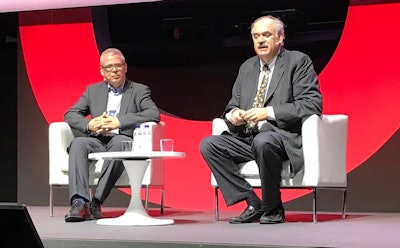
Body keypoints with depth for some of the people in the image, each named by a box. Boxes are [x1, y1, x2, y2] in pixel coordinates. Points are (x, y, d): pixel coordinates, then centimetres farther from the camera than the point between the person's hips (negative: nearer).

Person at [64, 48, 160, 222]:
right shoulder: (93, 91, 22)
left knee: (119, 143, -38)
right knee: (78, 143, -30)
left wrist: (119, 122, -15)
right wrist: (89, 125, -8)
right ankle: (79, 203, -41)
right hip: (97, 141, 3)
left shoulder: (139, 91, 12)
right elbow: (70, 115, 15)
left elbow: (154, 114, -6)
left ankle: (97, 202, -35)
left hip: (123, 140, -3)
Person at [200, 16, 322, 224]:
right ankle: (253, 204, -12)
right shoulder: (247, 68, 20)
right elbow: (233, 105, 22)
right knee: (208, 144, -16)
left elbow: (312, 104, -11)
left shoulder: (298, 62, 1)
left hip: (284, 136, -6)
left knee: (263, 141, -39)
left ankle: (273, 208, -16)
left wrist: (268, 113, -19)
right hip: (247, 138, 7)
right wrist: (233, 114, -5)